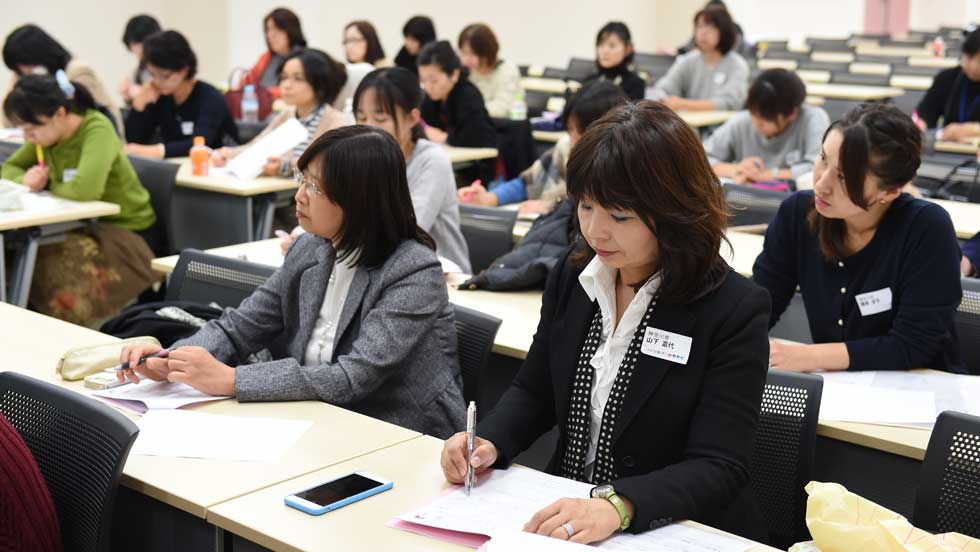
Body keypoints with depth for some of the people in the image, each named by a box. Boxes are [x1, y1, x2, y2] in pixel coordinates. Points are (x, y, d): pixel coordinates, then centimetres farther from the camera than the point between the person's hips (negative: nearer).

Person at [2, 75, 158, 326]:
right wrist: (26, 180, -9)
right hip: (85, 225, 8)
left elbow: (86, 189, -36)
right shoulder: (48, 133, 2)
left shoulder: (97, 129, -20)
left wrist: (48, 187, -14)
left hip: (125, 233, -8)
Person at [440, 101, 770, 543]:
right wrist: (488, 444, -6)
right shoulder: (571, 277, 3)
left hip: (681, 534, -4)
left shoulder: (735, 310, -13)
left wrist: (619, 506, -32)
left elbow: (719, 468, -16)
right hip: (562, 515, 5)